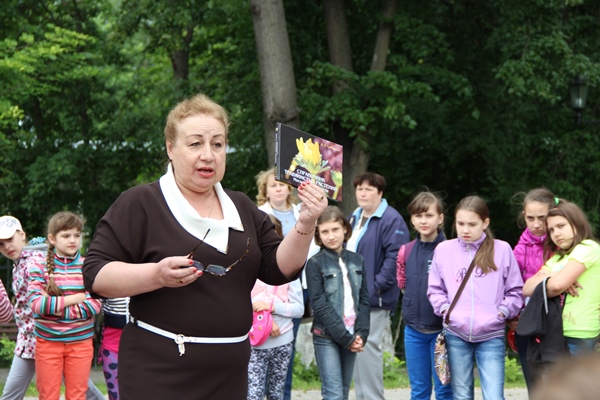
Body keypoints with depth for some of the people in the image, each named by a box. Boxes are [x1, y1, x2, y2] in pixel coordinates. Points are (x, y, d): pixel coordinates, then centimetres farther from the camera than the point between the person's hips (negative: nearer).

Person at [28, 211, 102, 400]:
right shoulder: (39, 266, -3)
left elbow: (95, 305, -8)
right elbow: (36, 304, -13)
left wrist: (54, 306, -14)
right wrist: (73, 299, -14)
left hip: (81, 342, 1)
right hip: (48, 342, -1)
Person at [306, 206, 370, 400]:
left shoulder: (357, 260, 9)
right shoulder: (315, 263, -5)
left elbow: (363, 300, 7)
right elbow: (320, 305, -10)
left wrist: (361, 334, -6)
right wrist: (345, 337, -14)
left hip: (351, 336, 5)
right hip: (326, 337, -5)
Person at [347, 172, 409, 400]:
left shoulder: (391, 220, -10)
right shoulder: (355, 218, 17)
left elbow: (395, 256, -19)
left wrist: (377, 286, -20)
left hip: (373, 300, -8)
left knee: (368, 348, -8)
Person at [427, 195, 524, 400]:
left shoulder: (502, 250, -2)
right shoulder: (443, 249, 2)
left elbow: (516, 291, 6)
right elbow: (435, 289, 13)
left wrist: (502, 312, -7)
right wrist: (444, 309, -3)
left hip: (492, 335, -2)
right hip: (456, 334, 2)